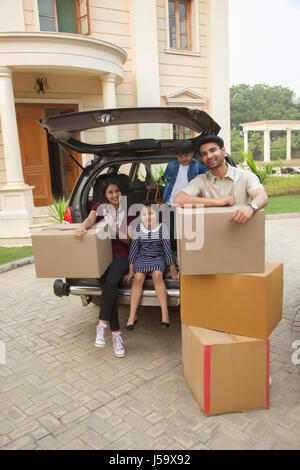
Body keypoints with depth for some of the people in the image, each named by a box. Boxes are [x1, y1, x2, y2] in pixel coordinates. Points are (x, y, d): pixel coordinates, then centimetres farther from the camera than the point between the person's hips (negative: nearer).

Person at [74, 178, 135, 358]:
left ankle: (102, 325, -23)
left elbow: (127, 240, 10)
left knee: (111, 282, -32)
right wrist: (83, 227, -31)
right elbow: (90, 219, -8)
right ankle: (116, 334, -20)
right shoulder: (99, 207, 15)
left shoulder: (127, 212, 13)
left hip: (120, 254, 0)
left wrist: (115, 230, -10)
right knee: (110, 285, -27)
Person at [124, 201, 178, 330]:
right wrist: (131, 270, 1)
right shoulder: (138, 229, -2)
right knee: (138, 277, -26)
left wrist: (173, 270, -4)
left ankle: (165, 313, -29)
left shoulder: (162, 228, -7)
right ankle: (132, 315, -20)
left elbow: (167, 249, -5)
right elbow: (133, 249, 1)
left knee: (157, 275, -32)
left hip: (158, 258, -1)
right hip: (141, 258, 1)